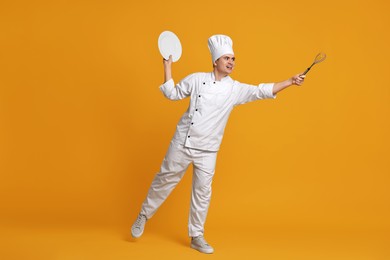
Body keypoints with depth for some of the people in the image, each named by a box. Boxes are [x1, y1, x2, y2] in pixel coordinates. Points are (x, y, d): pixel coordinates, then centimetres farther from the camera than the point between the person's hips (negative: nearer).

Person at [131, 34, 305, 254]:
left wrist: (291, 82, -13)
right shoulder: (197, 79, -2)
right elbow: (173, 94, 8)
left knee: (203, 192, 5)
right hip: (182, 143, -1)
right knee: (165, 180, 8)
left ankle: (197, 237, 19)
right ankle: (144, 216, 30)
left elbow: (262, 91, -5)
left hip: (207, 150, 2)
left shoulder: (236, 89, 0)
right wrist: (168, 67, 2)